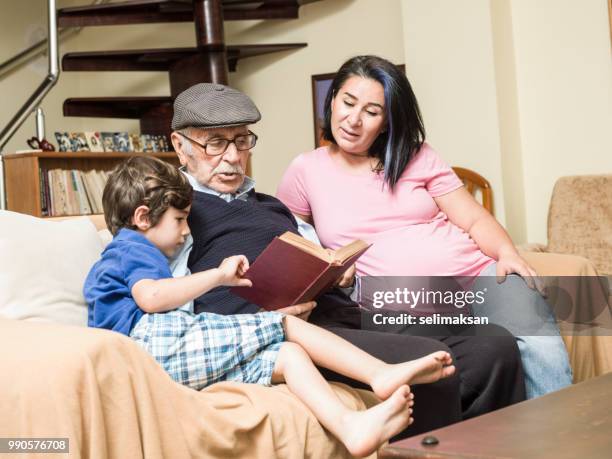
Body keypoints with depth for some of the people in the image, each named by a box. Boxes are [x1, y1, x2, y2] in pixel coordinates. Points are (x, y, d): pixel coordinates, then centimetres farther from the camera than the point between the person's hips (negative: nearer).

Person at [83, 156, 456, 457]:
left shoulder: (115, 259, 38)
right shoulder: (133, 248, 5)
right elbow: (150, 298, -17)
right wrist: (219, 276, -11)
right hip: (158, 340, -9)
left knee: (286, 355, -4)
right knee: (286, 326, -10)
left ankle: (352, 427, -25)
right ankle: (382, 373, -19)